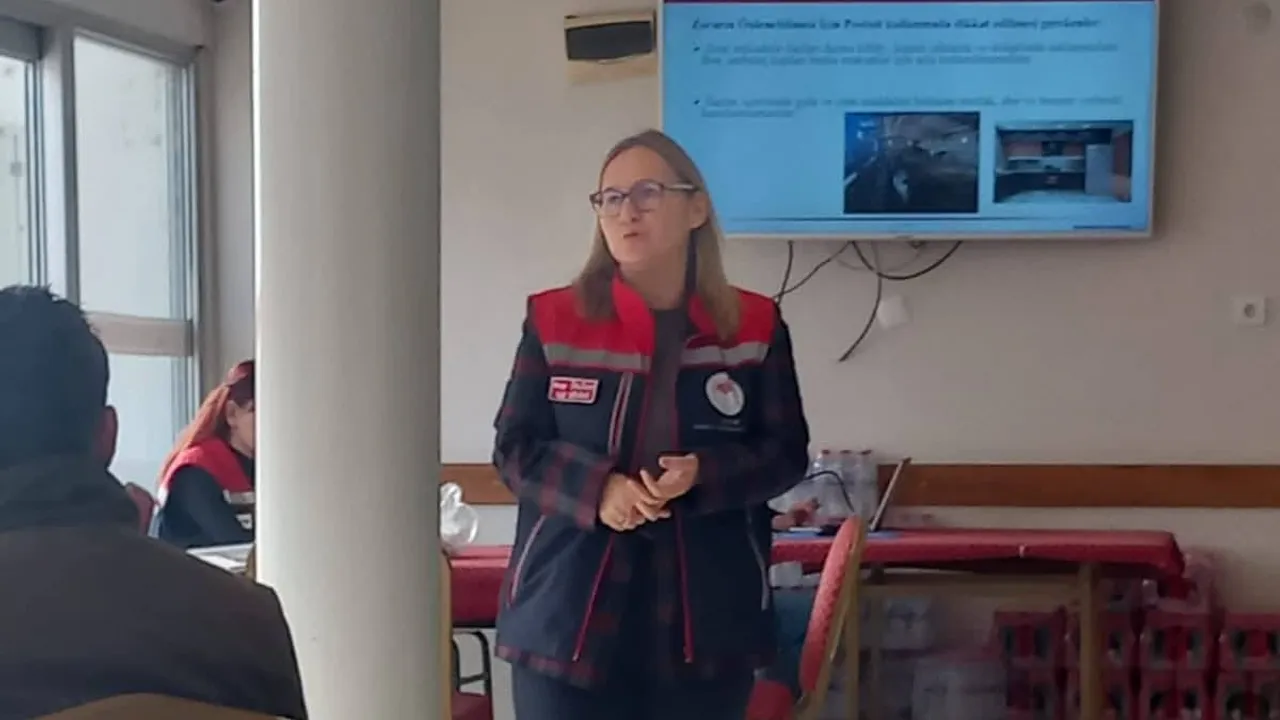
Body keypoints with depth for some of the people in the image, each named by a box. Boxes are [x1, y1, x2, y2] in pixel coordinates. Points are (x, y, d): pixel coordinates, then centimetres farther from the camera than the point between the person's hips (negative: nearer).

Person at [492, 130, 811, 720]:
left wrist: (702, 475, -16)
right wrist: (597, 488, -17)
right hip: (569, 615, -1)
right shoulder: (554, 322, 1)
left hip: (707, 621, 1)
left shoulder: (755, 326, 2)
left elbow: (786, 453, 4)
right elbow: (514, 450, 2)